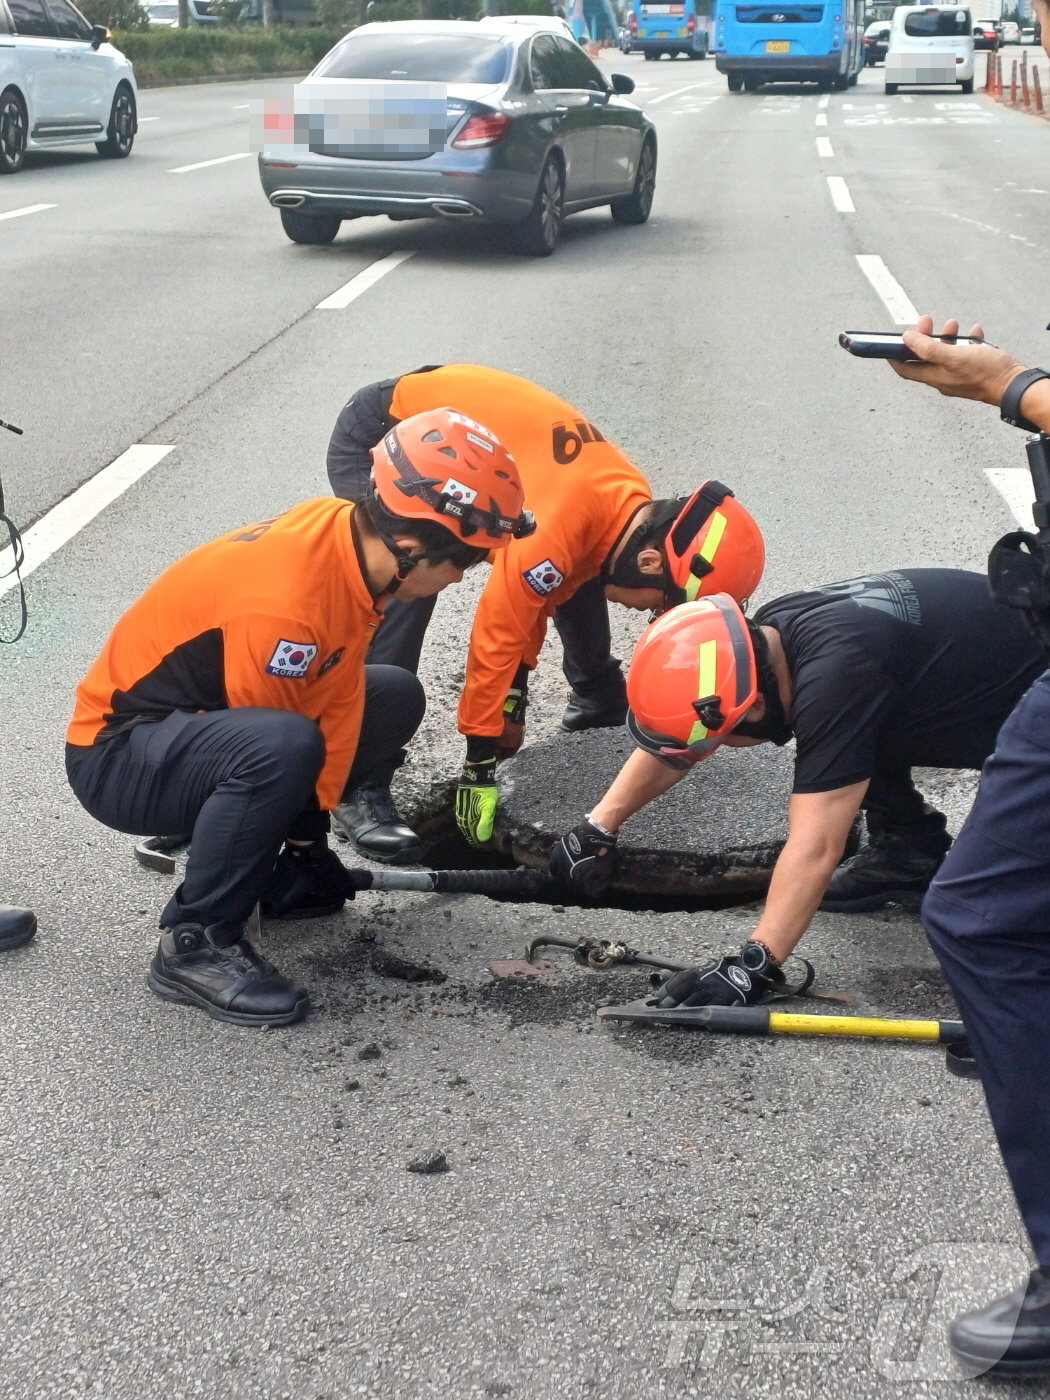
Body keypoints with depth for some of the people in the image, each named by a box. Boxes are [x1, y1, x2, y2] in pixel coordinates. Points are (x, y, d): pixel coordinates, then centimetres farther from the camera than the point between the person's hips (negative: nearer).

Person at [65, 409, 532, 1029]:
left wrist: (309, 833, -5)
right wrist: (308, 825, -4)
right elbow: (282, 742, -21)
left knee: (395, 697, 7)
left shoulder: (349, 534, -11)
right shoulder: (284, 604, -35)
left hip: (203, 718, 9)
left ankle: (282, 871, 11)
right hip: (117, 753, -9)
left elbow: (338, 692, -5)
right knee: (279, 748, -37)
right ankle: (194, 944, -18)